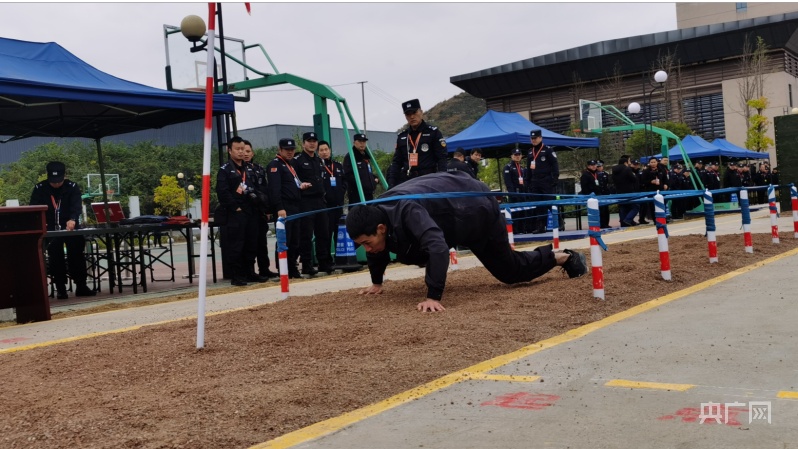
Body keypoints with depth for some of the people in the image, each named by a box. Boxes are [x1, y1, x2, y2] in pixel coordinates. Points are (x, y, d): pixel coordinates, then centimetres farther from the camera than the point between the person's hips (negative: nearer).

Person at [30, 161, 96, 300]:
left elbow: (76, 206, -19)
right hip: (50, 229, 0)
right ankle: (60, 287, -10)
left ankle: (81, 285, -6)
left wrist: (72, 220, -41)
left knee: (76, 252, -13)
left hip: (70, 227, 0)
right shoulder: (39, 189, -2)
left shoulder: (72, 187, -5)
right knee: (55, 253, -16)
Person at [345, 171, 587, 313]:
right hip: (454, 208, 8)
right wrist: (376, 282, 9)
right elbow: (379, 248, 6)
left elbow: (437, 248, -57)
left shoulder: (406, 212, -43)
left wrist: (434, 297, -56)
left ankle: (566, 257, 29)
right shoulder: (376, 214, -18)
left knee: (511, 271, 6)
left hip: (479, 210, -8)